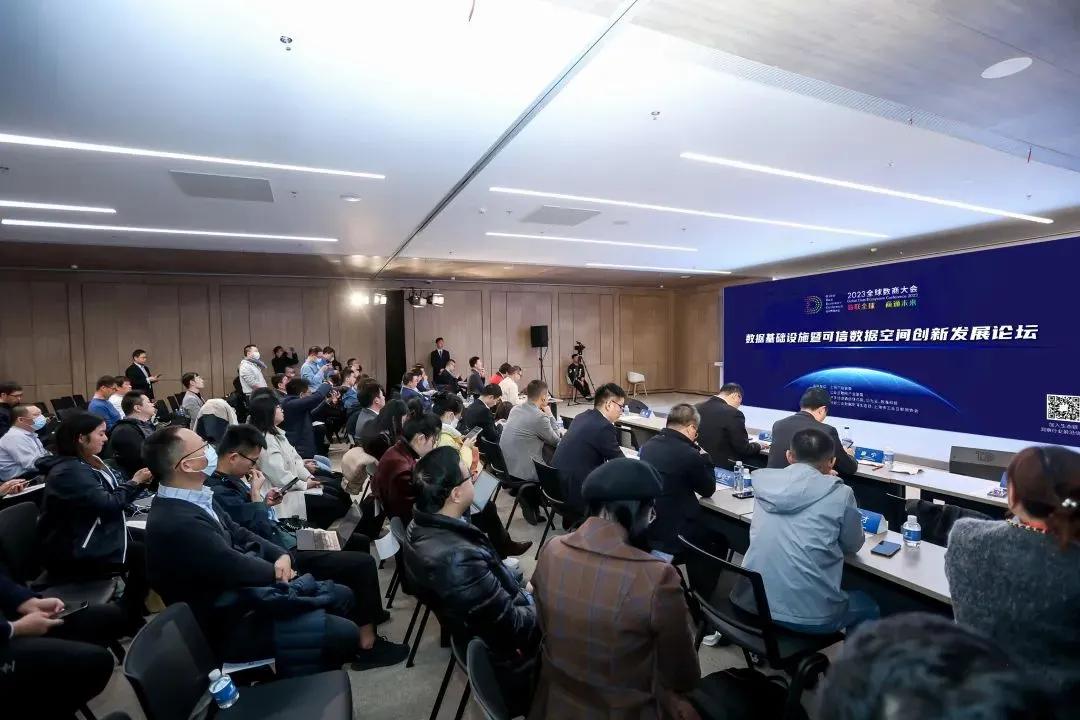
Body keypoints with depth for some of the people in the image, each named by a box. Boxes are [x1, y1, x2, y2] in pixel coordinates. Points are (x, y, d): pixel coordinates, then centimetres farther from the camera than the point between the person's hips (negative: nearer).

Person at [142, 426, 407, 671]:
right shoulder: (176, 523, -31)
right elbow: (238, 568, -25)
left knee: (342, 595, 10)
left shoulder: (194, 497, 1)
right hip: (227, 627, -9)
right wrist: (278, 570, -4)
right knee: (344, 633, -12)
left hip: (241, 593, 9)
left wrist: (282, 555, -10)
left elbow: (239, 535, 8)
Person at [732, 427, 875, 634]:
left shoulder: (763, 479, 1)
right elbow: (853, 546, 9)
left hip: (753, 602, 4)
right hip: (809, 613, -4)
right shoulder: (840, 494, -9)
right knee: (868, 607, 29)